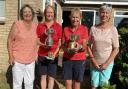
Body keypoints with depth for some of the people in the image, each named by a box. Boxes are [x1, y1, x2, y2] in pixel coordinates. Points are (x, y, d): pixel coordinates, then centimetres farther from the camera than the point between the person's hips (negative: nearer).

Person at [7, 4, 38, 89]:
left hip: (31, 60, 4)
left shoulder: (35, 26, 4)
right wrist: (11, 56, -14)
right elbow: (10, 40, -9)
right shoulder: (17, 24, -9)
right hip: (17, 59, -4)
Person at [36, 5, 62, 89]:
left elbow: (60, 43, 0)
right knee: (43, 76, 9)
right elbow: (37, 40, 6)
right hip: (42, 55, 1)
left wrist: (55, 53, -13)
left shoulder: (58, 26, -2)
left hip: (53, 55, -1)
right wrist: (43, 44, -14)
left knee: (51, 77, 5)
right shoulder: (40, 26, 2)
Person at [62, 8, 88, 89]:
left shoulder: (84, 29, -5)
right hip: (67, 59, 2)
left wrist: (79, 47, -30)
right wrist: (67, 50, -15)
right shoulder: (66, 29, 2)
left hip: (79, 59, -2)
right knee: (68, 82, 6)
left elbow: (84, 47, -7)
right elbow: (63, 45, 7)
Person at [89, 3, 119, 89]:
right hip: (94, 62, 1)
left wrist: (107, 63, -10)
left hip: (107, 63, -1)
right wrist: (93, 60, -6)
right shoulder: (93, 28, -2)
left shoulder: (113, 29, -7)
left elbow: (116, 49, -5)